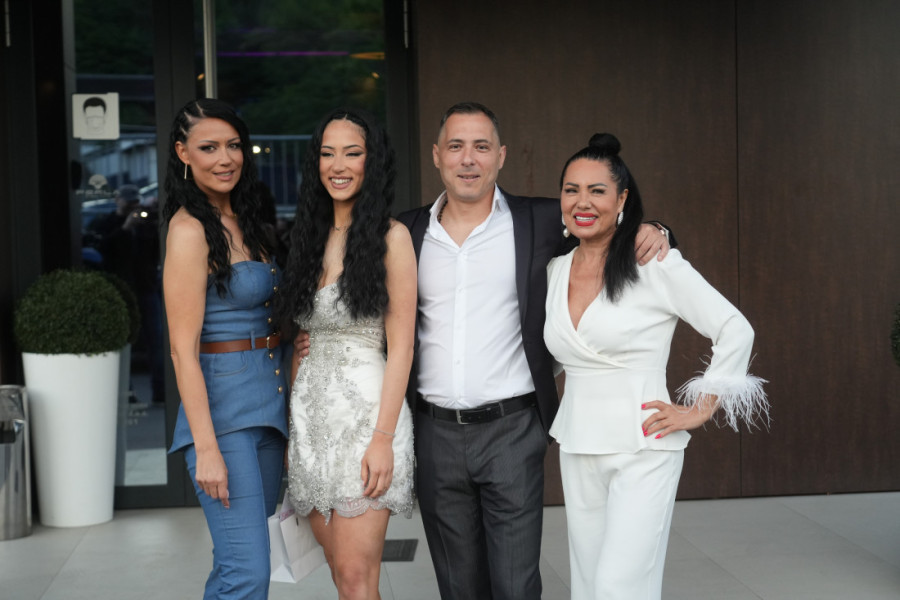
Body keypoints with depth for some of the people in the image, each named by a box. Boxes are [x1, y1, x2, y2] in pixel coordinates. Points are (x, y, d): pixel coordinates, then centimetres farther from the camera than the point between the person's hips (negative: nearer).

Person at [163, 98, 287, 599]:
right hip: (223, 405, -8)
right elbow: (184, 349, -16)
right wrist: (207, 449, -19)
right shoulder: (190, 229, -12)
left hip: (269, 402, 8)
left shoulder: (246, 221, 13)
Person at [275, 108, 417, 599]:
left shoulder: (390, 237, -5)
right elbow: (300, 342, 15)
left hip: (365, 408, -6)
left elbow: (400, 347, -9)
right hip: (310, 412, 6)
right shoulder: (309, 238, 13)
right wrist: (291, 426, 11)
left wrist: (383, 438, -15)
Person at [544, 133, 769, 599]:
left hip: (642, 451, -6)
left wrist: (700, 409, -4)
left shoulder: (657, 267, -9)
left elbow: (735, 331, -5)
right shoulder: (554, 272, 8)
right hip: (576, 452, 6)